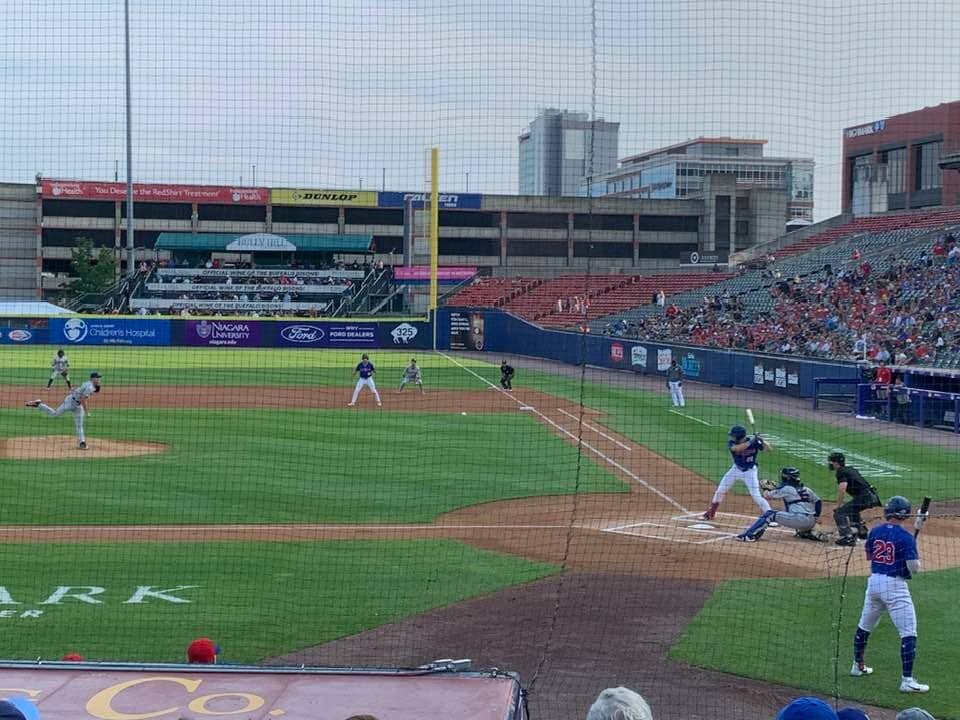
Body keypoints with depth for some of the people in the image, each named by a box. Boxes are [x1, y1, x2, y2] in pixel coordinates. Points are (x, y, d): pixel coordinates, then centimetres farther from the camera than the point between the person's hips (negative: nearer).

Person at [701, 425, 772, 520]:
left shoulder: (754, 442, -21)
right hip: (736, 469, 3)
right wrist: (750, 442, -46)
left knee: (756, 496, -13)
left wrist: (761, 441, -42)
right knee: (721, 489, 7)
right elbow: (737, 448, -39)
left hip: (750, 471, -3)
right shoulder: (731, 442, -18)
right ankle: (711, 513, 26)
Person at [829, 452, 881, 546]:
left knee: (839, 512, -8)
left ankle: (848, 538, -17)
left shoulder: (841, 472, -6)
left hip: (864, 497, -10)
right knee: (852, 509, 35)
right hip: (871, 496, 10)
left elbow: (842, 489, -19)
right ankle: (862, 532, 47)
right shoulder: (851, 469, 22)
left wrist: (838, 505, -11)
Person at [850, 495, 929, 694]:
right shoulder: (906, 537, -14)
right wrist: (916, 558, 4)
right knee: (908, 633, -3)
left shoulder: (875, 532, 3)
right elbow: (914, 568, -17)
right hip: (895, 586, -6)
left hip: (874, 581, 6)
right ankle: (907, 680, -8)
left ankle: (858, 666, 37)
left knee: (864, 626, 23)